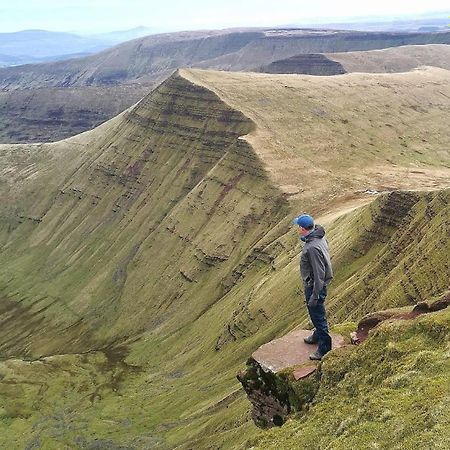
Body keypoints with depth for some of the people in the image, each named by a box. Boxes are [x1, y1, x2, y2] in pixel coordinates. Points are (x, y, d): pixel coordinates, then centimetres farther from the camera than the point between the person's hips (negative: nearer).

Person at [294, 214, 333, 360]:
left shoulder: (313, 247, -32)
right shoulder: (318, 237, -1)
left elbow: (319, 274, -29)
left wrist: (315, 296, -23)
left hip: (314, 286, -10)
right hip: (312, 284, 10)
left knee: (318, 315, 4)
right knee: (316, 314, 27)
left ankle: (324, 348, 19)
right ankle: (318, 335, 48)